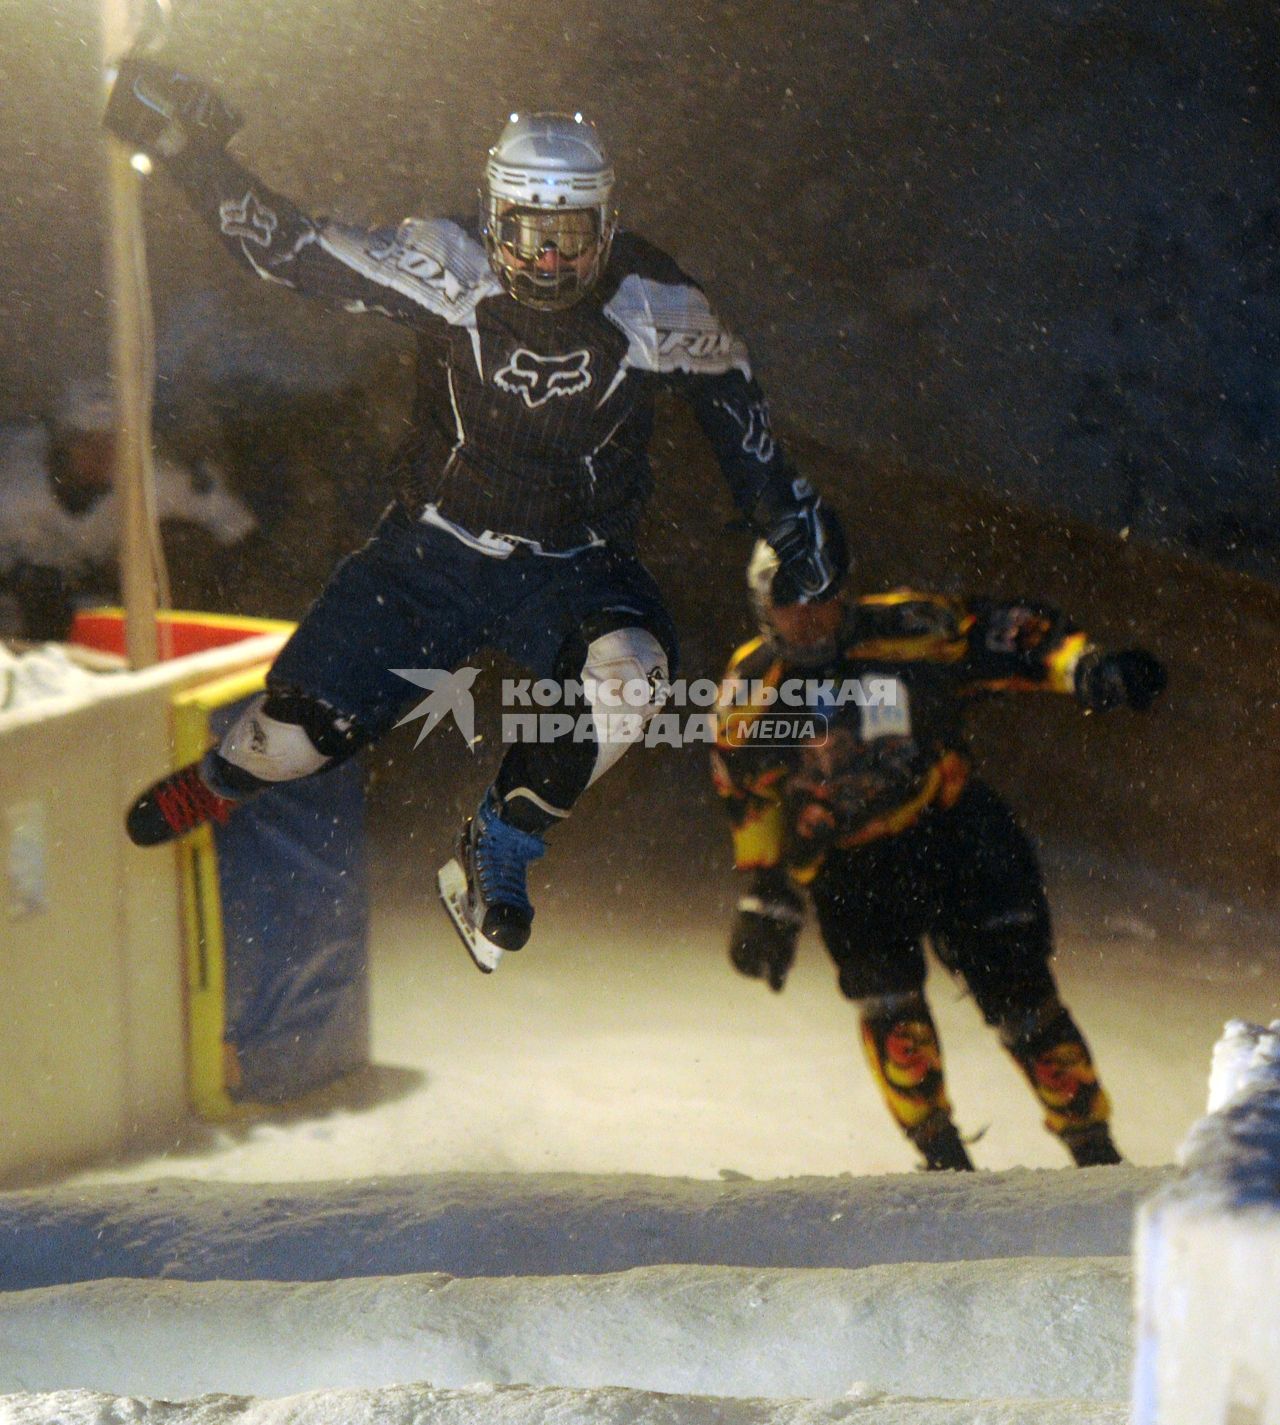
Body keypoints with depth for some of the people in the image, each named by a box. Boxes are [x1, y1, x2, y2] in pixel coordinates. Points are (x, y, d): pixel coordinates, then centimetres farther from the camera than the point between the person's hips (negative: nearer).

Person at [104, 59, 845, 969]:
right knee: (305, 727, -11)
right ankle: (221, 783, 30)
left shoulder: (653, 307, -11)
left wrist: (788, 518, 11)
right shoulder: (448, 271, -14)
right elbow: (290, 247, -12)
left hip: (573, 569, 0)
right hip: (435, 550, 0)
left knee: (630, 672, -33)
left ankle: (500, 855, -10)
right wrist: (191, 154, -22)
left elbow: (729, 393, 8)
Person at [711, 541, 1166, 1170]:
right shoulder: (748, 688, -3)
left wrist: (1084, 668, -22)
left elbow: (1011, 635, -6)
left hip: (952, 833, -1)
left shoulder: (903, 630, -11)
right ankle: (942, 1154, -3)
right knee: (888, 1003, -19)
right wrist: (765, 892, 7)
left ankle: (1093, 1147, 7)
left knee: (1016, 989, -6)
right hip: (848, 869, 1)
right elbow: (750, 799, 10)